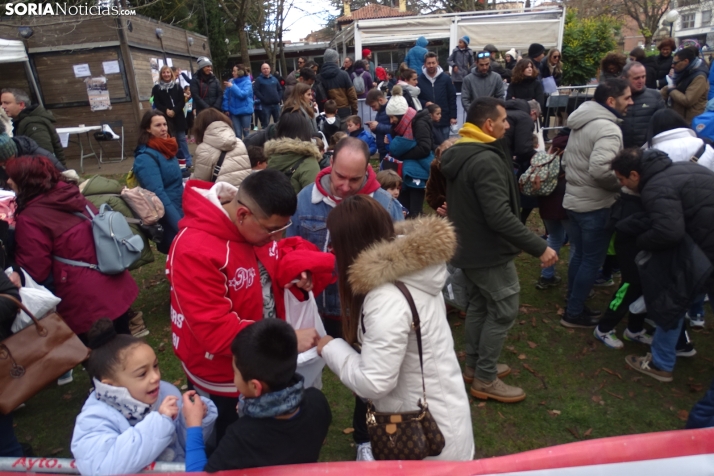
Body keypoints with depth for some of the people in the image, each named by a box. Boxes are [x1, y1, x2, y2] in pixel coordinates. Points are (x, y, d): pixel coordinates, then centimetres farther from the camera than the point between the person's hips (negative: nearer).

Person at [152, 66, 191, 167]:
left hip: (178, 117, 0)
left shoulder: (177, 86, 7)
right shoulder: (156, 88, 5)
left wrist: (174, 111, -14)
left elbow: (182, 102, 0)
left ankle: (188, 160, 5)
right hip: (165, 118, 0)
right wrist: (166, 111, -16)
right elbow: (157, 104, 1)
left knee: (182, 138, 1)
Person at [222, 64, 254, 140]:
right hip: (234, 111, 3)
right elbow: (226, 96, 4)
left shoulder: (247, 82, -7)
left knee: (246, 133, 7)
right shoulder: (231, 82, 3)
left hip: (245, 111, -3)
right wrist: (226, 109, -1)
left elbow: (243, 94, -21)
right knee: (237, 134, 8)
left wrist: (232, 87, -21)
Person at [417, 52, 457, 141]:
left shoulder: (445, 78, 2)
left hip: (444, 120, 1)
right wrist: (425, 103, -13)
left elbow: (452, 98, 4)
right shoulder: (420, 79, -1)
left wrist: (453, 116, -1)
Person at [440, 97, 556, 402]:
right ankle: (485, 380, 13)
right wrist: (539, 247, -25)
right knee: (503, 311, 3)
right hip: (489, 251, -10)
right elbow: (500, 216, -30)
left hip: (467, 247, 10)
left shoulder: (458, 154, 6)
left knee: (479, 306, 20)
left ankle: (474, 366, 32)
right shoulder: (486, 160, -25)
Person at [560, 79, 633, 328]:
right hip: (595, 205, -9)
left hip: (573, 200, 9)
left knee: (579, 255, 18)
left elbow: (567, 160, 16)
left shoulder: (581, 122, 10)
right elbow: (600, 169, -32)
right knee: (592, 261, 3)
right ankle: (574, 314, 11)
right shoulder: (608, 128, -20)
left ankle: (575, 306, 29)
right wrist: (623, 184, -15)